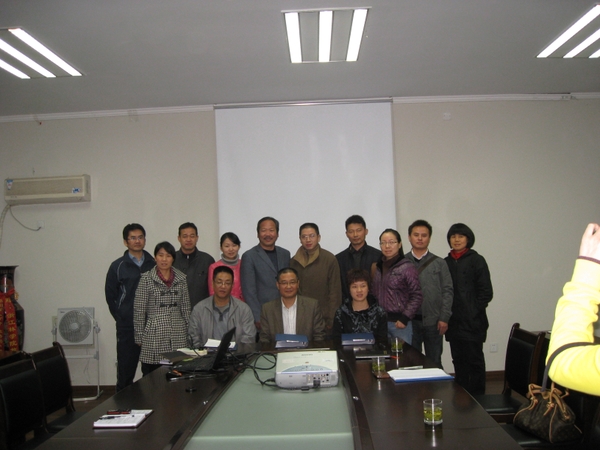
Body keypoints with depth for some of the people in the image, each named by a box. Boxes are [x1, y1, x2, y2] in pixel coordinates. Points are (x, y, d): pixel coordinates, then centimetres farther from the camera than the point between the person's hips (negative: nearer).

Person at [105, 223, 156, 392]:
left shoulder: (154, 264, 7)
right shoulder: (118, 266, 2)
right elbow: (110, 296, 7)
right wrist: (120, 318, 3)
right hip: (127, 327, -2)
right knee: (126, 372, 3)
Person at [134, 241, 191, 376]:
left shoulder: (181, 278, 8)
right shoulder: (146, 279, -2)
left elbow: (186, 308, 12)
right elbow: (139, 310, -1)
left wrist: (189, 333, 9)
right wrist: (140, 337, -2)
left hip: (178, 337, 3)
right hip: (154, 337, -3)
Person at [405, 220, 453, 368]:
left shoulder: (439, 263, 6)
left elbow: (447, 291, 3)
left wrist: (444, 318, -5)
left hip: (433, 321, 0)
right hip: (409, 321, 0)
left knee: (435, 363, 8)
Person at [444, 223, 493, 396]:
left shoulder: (476, 260, -2)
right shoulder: (446, 263, 11)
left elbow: (486, 292, -4)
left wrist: (473, 311, -9)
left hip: (472, 323, -5)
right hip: (453, 323, 5)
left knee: (474, 360, 0)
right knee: (458, 361, 11)